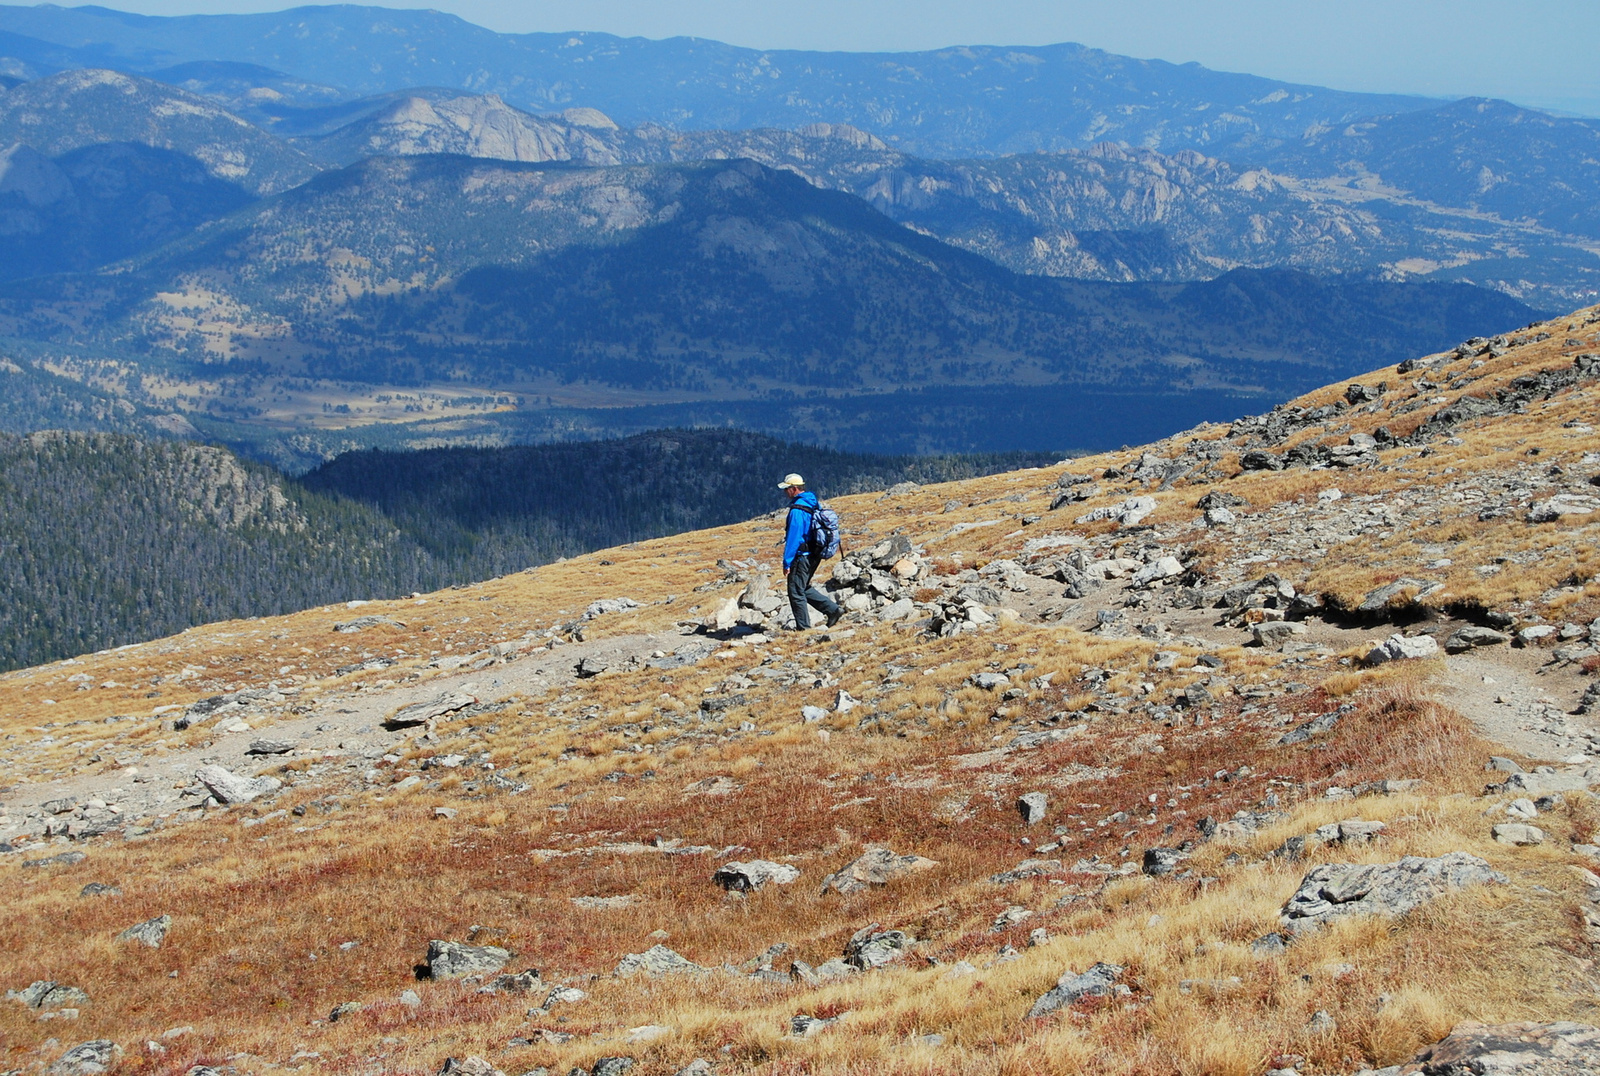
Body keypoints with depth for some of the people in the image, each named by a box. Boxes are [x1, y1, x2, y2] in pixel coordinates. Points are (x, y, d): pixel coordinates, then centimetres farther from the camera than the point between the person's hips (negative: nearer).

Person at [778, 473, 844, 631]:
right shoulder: (814, 504, 9)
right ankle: (833, 609, 16)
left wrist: (787, 562, -18)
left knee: (796, 592, 2)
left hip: (802, 556, -9)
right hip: (815, 554, 9)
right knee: (804, 588, 22)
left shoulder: (797, 510, -20)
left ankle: (803, 628, 7)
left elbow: (793, 537, -22)